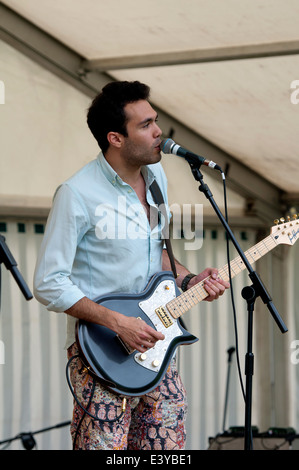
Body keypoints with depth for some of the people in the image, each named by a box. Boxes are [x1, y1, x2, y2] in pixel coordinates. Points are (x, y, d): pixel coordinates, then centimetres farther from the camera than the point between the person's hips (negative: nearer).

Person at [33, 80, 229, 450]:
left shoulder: (156, 176, 8)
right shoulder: (77, 194, -16)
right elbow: (48, 284, -16)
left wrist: (188, 281, 4)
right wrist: (118, 323, -21)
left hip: (155, 346, 7)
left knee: (167, 443, 9)